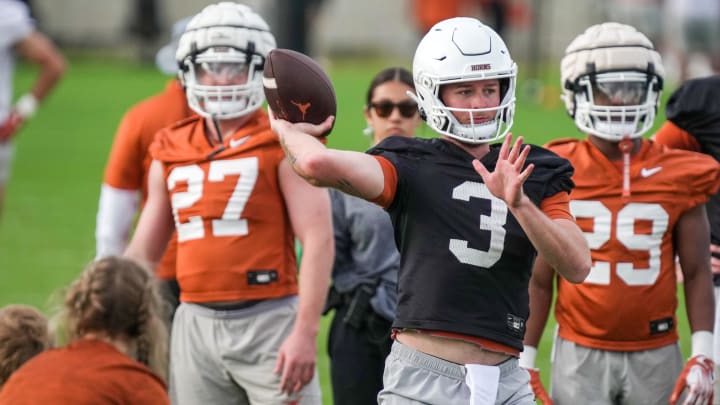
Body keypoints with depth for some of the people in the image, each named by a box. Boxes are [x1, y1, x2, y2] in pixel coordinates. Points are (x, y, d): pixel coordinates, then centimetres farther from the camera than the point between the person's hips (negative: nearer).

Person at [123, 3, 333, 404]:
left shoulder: (285, 144, -4)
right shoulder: (171, 153, 13)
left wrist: (305, 332, -18)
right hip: (196, 323, 5)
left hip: (267, 322, -5)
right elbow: (142, 252, 20)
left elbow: (318, 240, -10)